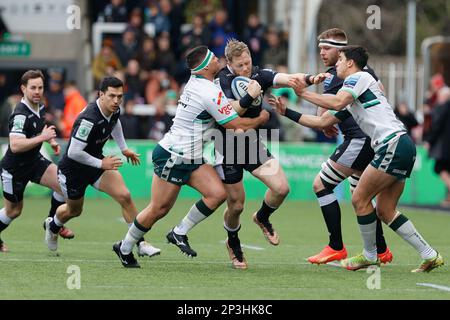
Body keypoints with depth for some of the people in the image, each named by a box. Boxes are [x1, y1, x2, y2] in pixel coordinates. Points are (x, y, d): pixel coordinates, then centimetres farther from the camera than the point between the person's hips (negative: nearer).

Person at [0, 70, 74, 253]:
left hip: (34, 161, 7)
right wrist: (42, 137, -41)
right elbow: (15, 146, -39)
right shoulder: (20, 114, -28)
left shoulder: (40, 107, -1)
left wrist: (51, 141, 4)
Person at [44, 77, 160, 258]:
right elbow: (73, 152, -33)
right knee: (74, 211, 19)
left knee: (124, 196, -15)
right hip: (73, 169, -6)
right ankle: (52, 226, 55)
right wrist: (101, 164, -27)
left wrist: (124, 148, 19)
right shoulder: (88, 120, -36)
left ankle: (140, 244, -9)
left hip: (98, 163, 6)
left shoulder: (114, 110, -11)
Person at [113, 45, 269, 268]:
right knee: (159, 209, -1)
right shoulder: (209, 93, -21)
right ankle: (125, 248, 16)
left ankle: (179, 233, 5)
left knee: (218, 193, -6)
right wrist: (261, 118, 2)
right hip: (172, 157, -9)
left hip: (191, 158, 9)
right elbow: (237, 125, -15)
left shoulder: (197, 83, 7)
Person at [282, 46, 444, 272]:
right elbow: (322, 122, 26)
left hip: (393, 143, -9)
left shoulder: (359, 77, -1)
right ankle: (430, 256, 8)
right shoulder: (351, 99, 27)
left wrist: (304, 93, -10)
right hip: (402, 146, 9)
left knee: (360, 199, -3)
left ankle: (370, 255, 8)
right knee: (385, 211, 9)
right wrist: (287, 112, 27)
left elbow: (337, 103, -18)